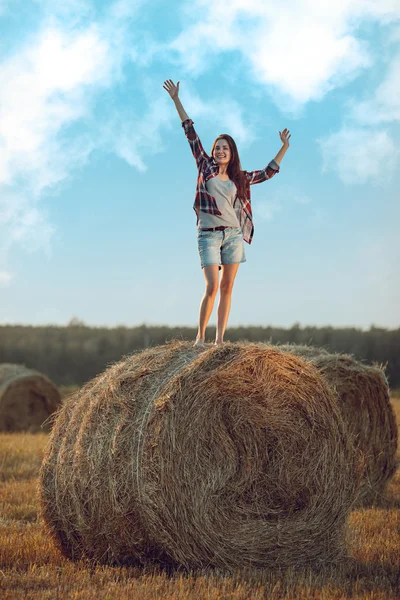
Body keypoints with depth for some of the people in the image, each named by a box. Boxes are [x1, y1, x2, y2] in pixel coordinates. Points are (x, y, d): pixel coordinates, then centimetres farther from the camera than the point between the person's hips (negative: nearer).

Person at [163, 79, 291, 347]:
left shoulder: (239, 178, 15)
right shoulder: (205, 167, 8)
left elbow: (268, 172, 27)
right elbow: (191, 133, 7)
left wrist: (284, 148, 22)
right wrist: (176, 100, 7)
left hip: (234, 234, 3)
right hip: (209, 234, -3)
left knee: (227, 288, 1)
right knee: (212, 287, -13)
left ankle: (220, 339, 3)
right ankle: (200, 336, -2)